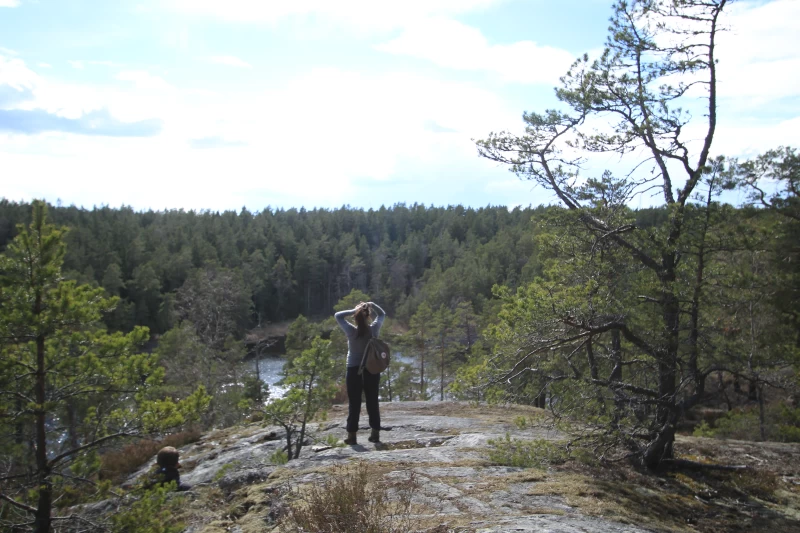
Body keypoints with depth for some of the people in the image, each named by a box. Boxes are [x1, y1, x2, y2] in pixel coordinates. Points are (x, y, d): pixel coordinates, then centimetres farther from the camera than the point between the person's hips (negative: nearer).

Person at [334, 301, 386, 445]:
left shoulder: (351, 331, -11)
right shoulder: (374, 329, -5)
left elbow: (338, 315, 2)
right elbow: (382, 314, 14)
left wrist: (354, 310, -6)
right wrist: (371, 305, 2)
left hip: (354, 370, -2)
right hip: (372, 370, 2)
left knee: (354, 404, 2)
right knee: (372, 402, 10)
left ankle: (352, 435, 3)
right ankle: (375, 433, 14)